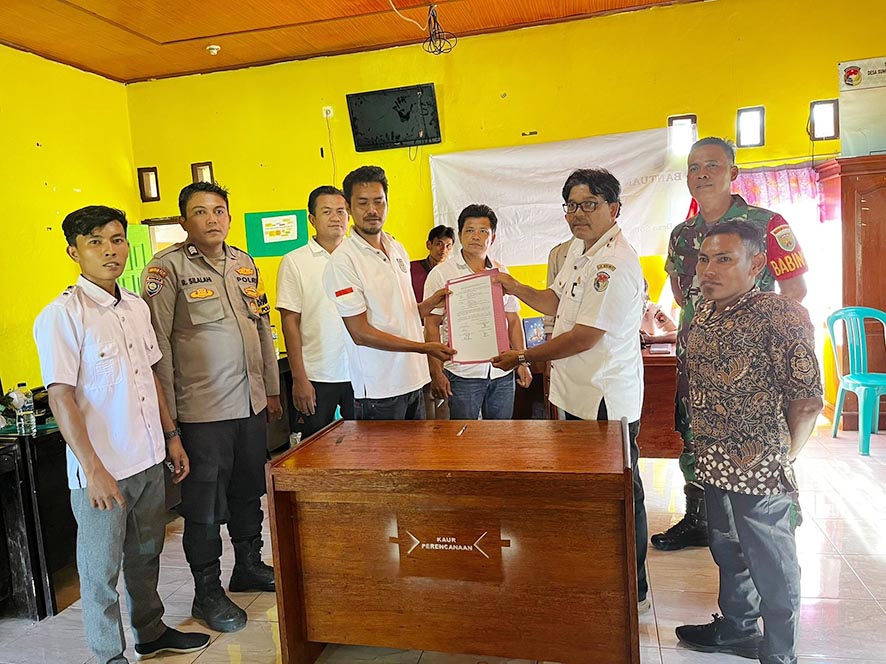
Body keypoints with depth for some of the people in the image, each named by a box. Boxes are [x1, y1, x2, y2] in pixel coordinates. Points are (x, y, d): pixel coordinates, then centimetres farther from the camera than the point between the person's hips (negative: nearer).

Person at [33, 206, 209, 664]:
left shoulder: (136, 307, 6)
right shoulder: (62, 315, -14)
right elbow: (60, 397, -16)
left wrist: (171, 437, 14)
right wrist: (93, 470, -19)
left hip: (149, 460, 7)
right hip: (101, 470, -6)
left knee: (146, 556, 22)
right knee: (101, 572, 10)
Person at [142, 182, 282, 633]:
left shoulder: (244, 263, 10)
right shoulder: (167, 267, -8)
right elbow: (158, 342, -11)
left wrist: (272, 389, 15)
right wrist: (167, 412, -13)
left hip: (252, 404, 6)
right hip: (202, 409, -6)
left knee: (249, 492, 18)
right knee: (205, 505, 6)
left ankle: (249, 566, 37)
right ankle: (207, 591, 23)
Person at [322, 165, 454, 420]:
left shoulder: (397, 249, 10)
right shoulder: (343, 261, -14)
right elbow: (361, 333, -17)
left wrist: (431, 303, -1)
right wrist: (423, 347, -18)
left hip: (413, 380, 7)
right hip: (378, 390, -7)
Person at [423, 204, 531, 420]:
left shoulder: (501, 272, 9)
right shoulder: (441, 274, -3)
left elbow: (513, 320, 14)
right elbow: (432, 325, -5)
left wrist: (522, 362, 9)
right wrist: (436, 373, -10)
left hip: (502, 372, 4)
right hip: (462, 374, -4)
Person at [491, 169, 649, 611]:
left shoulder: (614, 263, -22)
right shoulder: (580, 250, 11)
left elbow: (583, 337, -24)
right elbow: (558, 302, 21)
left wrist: (522, 358, -17)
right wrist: (514, 287, 8)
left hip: (606, 400, -10)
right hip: (580, 393, 10)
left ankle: (633, 590, 24)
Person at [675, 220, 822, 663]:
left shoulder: (781, 315, -18)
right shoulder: (704, 313, 5)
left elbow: (807, 399, -18)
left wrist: (785, 457, -12)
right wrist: (703, 447, 12)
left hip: (759, 469, -8)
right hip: (714, 462, 8)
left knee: (771, 565, 10)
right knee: (727, 551, 24)